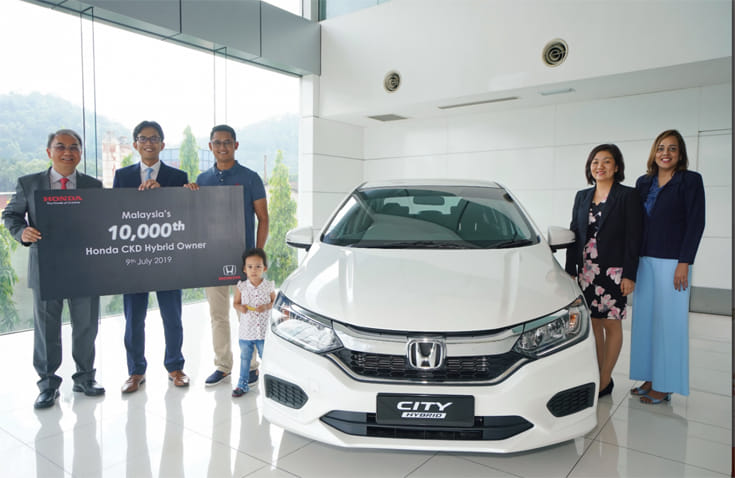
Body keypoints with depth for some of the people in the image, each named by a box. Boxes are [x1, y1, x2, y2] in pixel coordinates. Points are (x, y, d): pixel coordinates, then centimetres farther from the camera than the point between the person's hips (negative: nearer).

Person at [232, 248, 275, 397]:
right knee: (245, 358, 15)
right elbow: (235, 302, 6)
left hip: (264, 331, -1)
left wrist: (266, 307, -16)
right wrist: (240, 307, -16)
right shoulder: (241, 287, -5)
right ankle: (243, 384, 30)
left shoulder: (269, 286, -6)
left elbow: (274, 301, 4)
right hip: (246, 331, 1)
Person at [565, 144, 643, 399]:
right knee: (593, 323, 11)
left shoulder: (627, 196, -4)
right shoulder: (582, 196, 11)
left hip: (614, 271, -5)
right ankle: (598, 376, 23)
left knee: (611, 324, 4)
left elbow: (633, 238, -8)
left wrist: (629, 275, -12)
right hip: (586, 270, 5)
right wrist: (570, 270, 7)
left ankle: (605, 380, 14)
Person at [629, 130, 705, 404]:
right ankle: (649, 380, 20)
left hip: (672, 262, -5)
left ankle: (664, 387, 9)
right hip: (644, 260, 6)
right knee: (645, 319, 8)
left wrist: (684, 263, -14)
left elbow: (696, 224, -8)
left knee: (668, 322, -1)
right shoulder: (643, 183, 12)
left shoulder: (691, 181, -2)